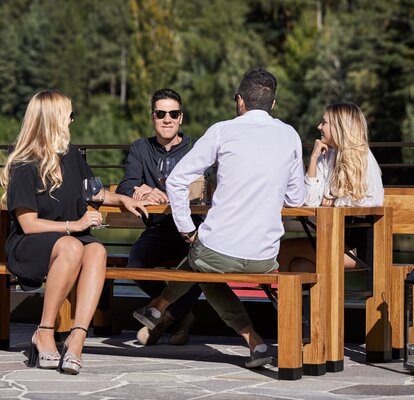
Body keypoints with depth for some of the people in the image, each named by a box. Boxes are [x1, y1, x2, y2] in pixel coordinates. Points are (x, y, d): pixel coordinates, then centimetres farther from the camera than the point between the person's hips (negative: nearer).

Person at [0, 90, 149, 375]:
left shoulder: (71, 155, 10)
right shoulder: (23, 167, -9)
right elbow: (28, 224, -12)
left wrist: (121, 199, 11)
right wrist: (74, 225, -18)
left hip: (72, 239, 6)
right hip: (28, 248, -5)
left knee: (97, 251, -31)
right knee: (72, 247, -39)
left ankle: (76, 340, -41)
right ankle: (44, 336, -30)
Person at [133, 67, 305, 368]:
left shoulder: (223, 131, 0)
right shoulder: (289, 136, 7)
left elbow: (176, 180, -1)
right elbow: (296, 200, 15)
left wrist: (187, 230, 8)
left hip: (219, 251, -3)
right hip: (264, 257, 3)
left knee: (199, 260, 34)